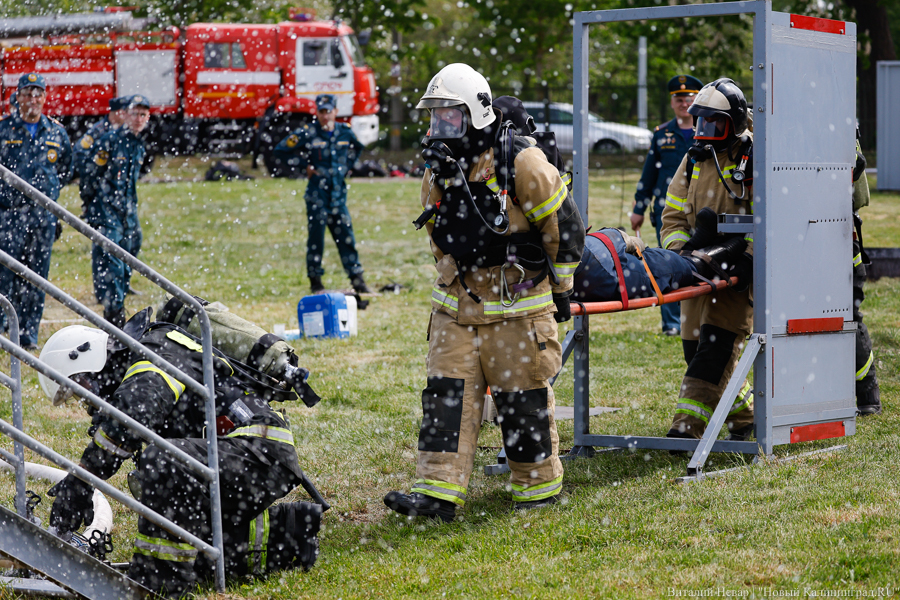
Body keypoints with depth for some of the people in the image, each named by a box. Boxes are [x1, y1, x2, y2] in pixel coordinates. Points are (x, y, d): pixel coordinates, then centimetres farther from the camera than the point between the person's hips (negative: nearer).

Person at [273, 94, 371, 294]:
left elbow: (357, 148, 28)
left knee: (346, 236, 4)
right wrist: (305, 166, -4)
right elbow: (281, 150, -3)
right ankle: (315, 281, 9)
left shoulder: (345, 131, 6)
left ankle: (357, 280, 10)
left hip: (338, 193, 3)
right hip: (317, 193, -3)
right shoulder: (308, 132, -7)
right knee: (316, 238, 0)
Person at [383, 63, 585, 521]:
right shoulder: (438, 174, 7)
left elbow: (564, 226, -5)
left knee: (524, 398, 2)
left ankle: (540, 484, 18)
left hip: (518, 307, -5)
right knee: (447, 394, -4)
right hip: (456, 308, 5)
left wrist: (560, 286, 2)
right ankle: (438, 491, -7)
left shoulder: (521, 163, -12)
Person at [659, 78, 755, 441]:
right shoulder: (693, 161, 12)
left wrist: (748, 256, -25)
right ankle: (742, 417, 22)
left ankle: (688, 425, -19)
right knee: (695, 346, 6)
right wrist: (680, 248, -5)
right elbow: (673, 215, 14)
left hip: (738, 272, -6)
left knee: (716, 346, -15)